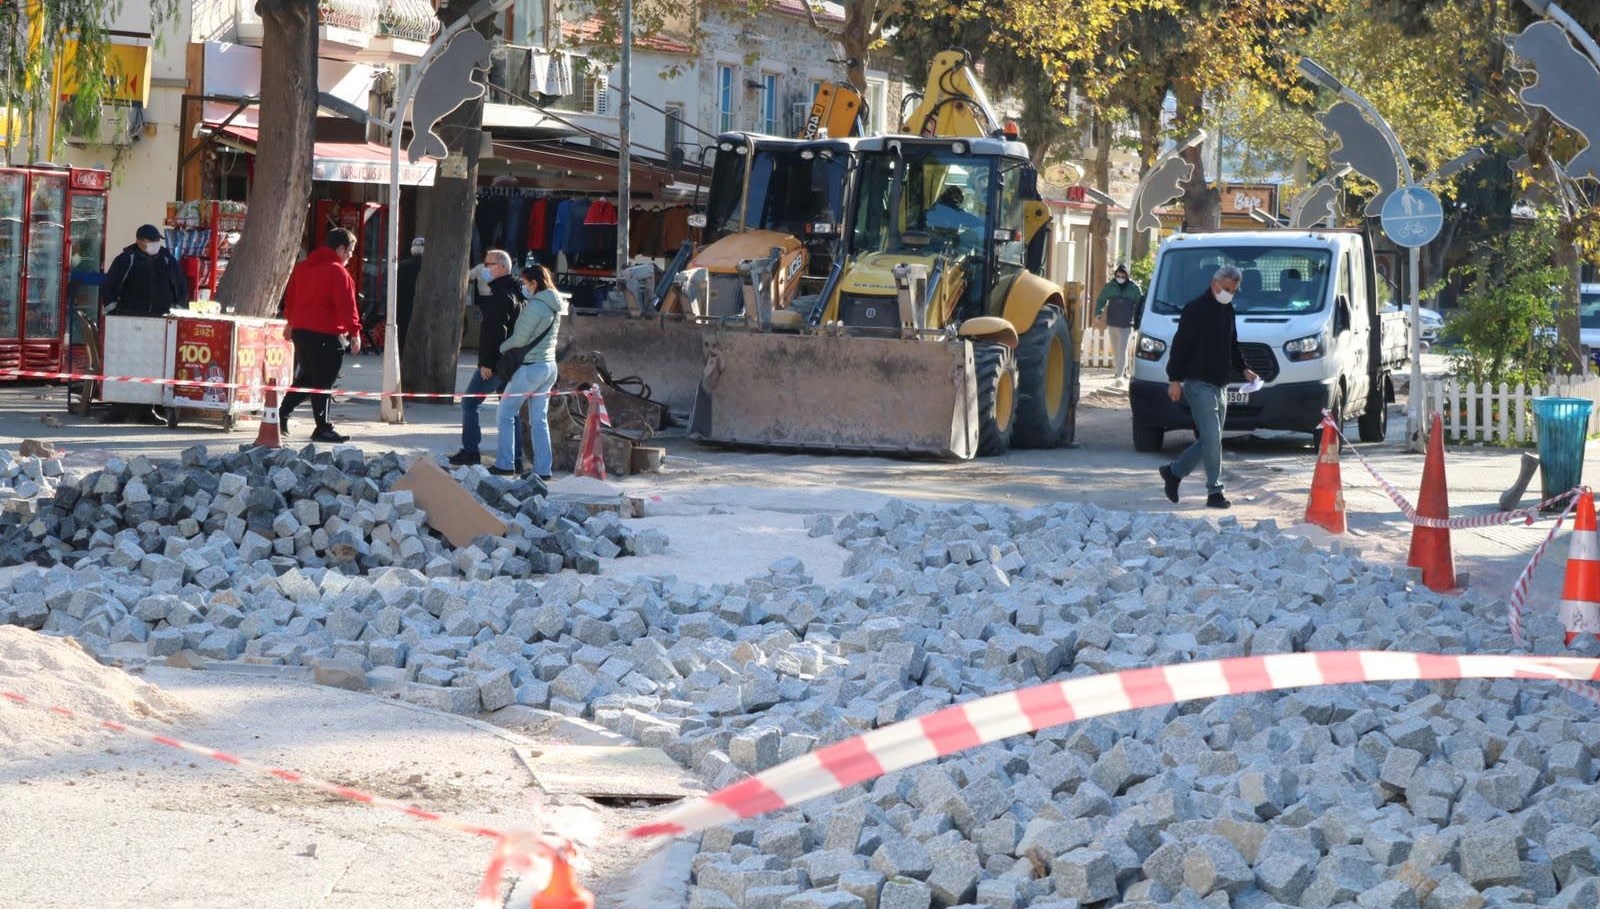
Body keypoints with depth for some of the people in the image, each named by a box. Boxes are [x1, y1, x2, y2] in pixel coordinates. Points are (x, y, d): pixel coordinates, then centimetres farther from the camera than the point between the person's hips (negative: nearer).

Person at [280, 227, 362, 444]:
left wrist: (290, 322, 33)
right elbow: (347, 305, -17)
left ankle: (281, 415, 16)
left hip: (300, 331, 8)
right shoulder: (338, 272, -13)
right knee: (323, 383, -2)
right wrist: (354, 332, -15)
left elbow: (290, 298, 22)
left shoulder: (302, 267, 13)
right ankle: (323, 429, 0)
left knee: (305, 378, 20)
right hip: (326, 336, -8)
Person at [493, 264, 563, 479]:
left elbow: (519, 339, -16)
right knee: (539, 419, 10)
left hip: (531, 367, -8)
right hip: (549, 366, 8)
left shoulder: (535, 306, -18)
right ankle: (543, 468, 8)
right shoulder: (555, 307, 9)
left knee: (506, 413, 4)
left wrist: (499, 349, 0)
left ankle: (504, 465, 4)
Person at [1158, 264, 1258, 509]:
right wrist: (1175, 379, -16)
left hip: (1219, 385, 8)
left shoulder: (1228, 310, 15)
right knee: (1212, 439, -11)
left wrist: (1244, 369, 10)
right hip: (1199, 385, -8)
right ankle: (1215, 491, -7)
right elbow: (1180, 344, -12)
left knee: (1209, 441, 10)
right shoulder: (1196, 309, -10)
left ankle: (1173, 472, 26)